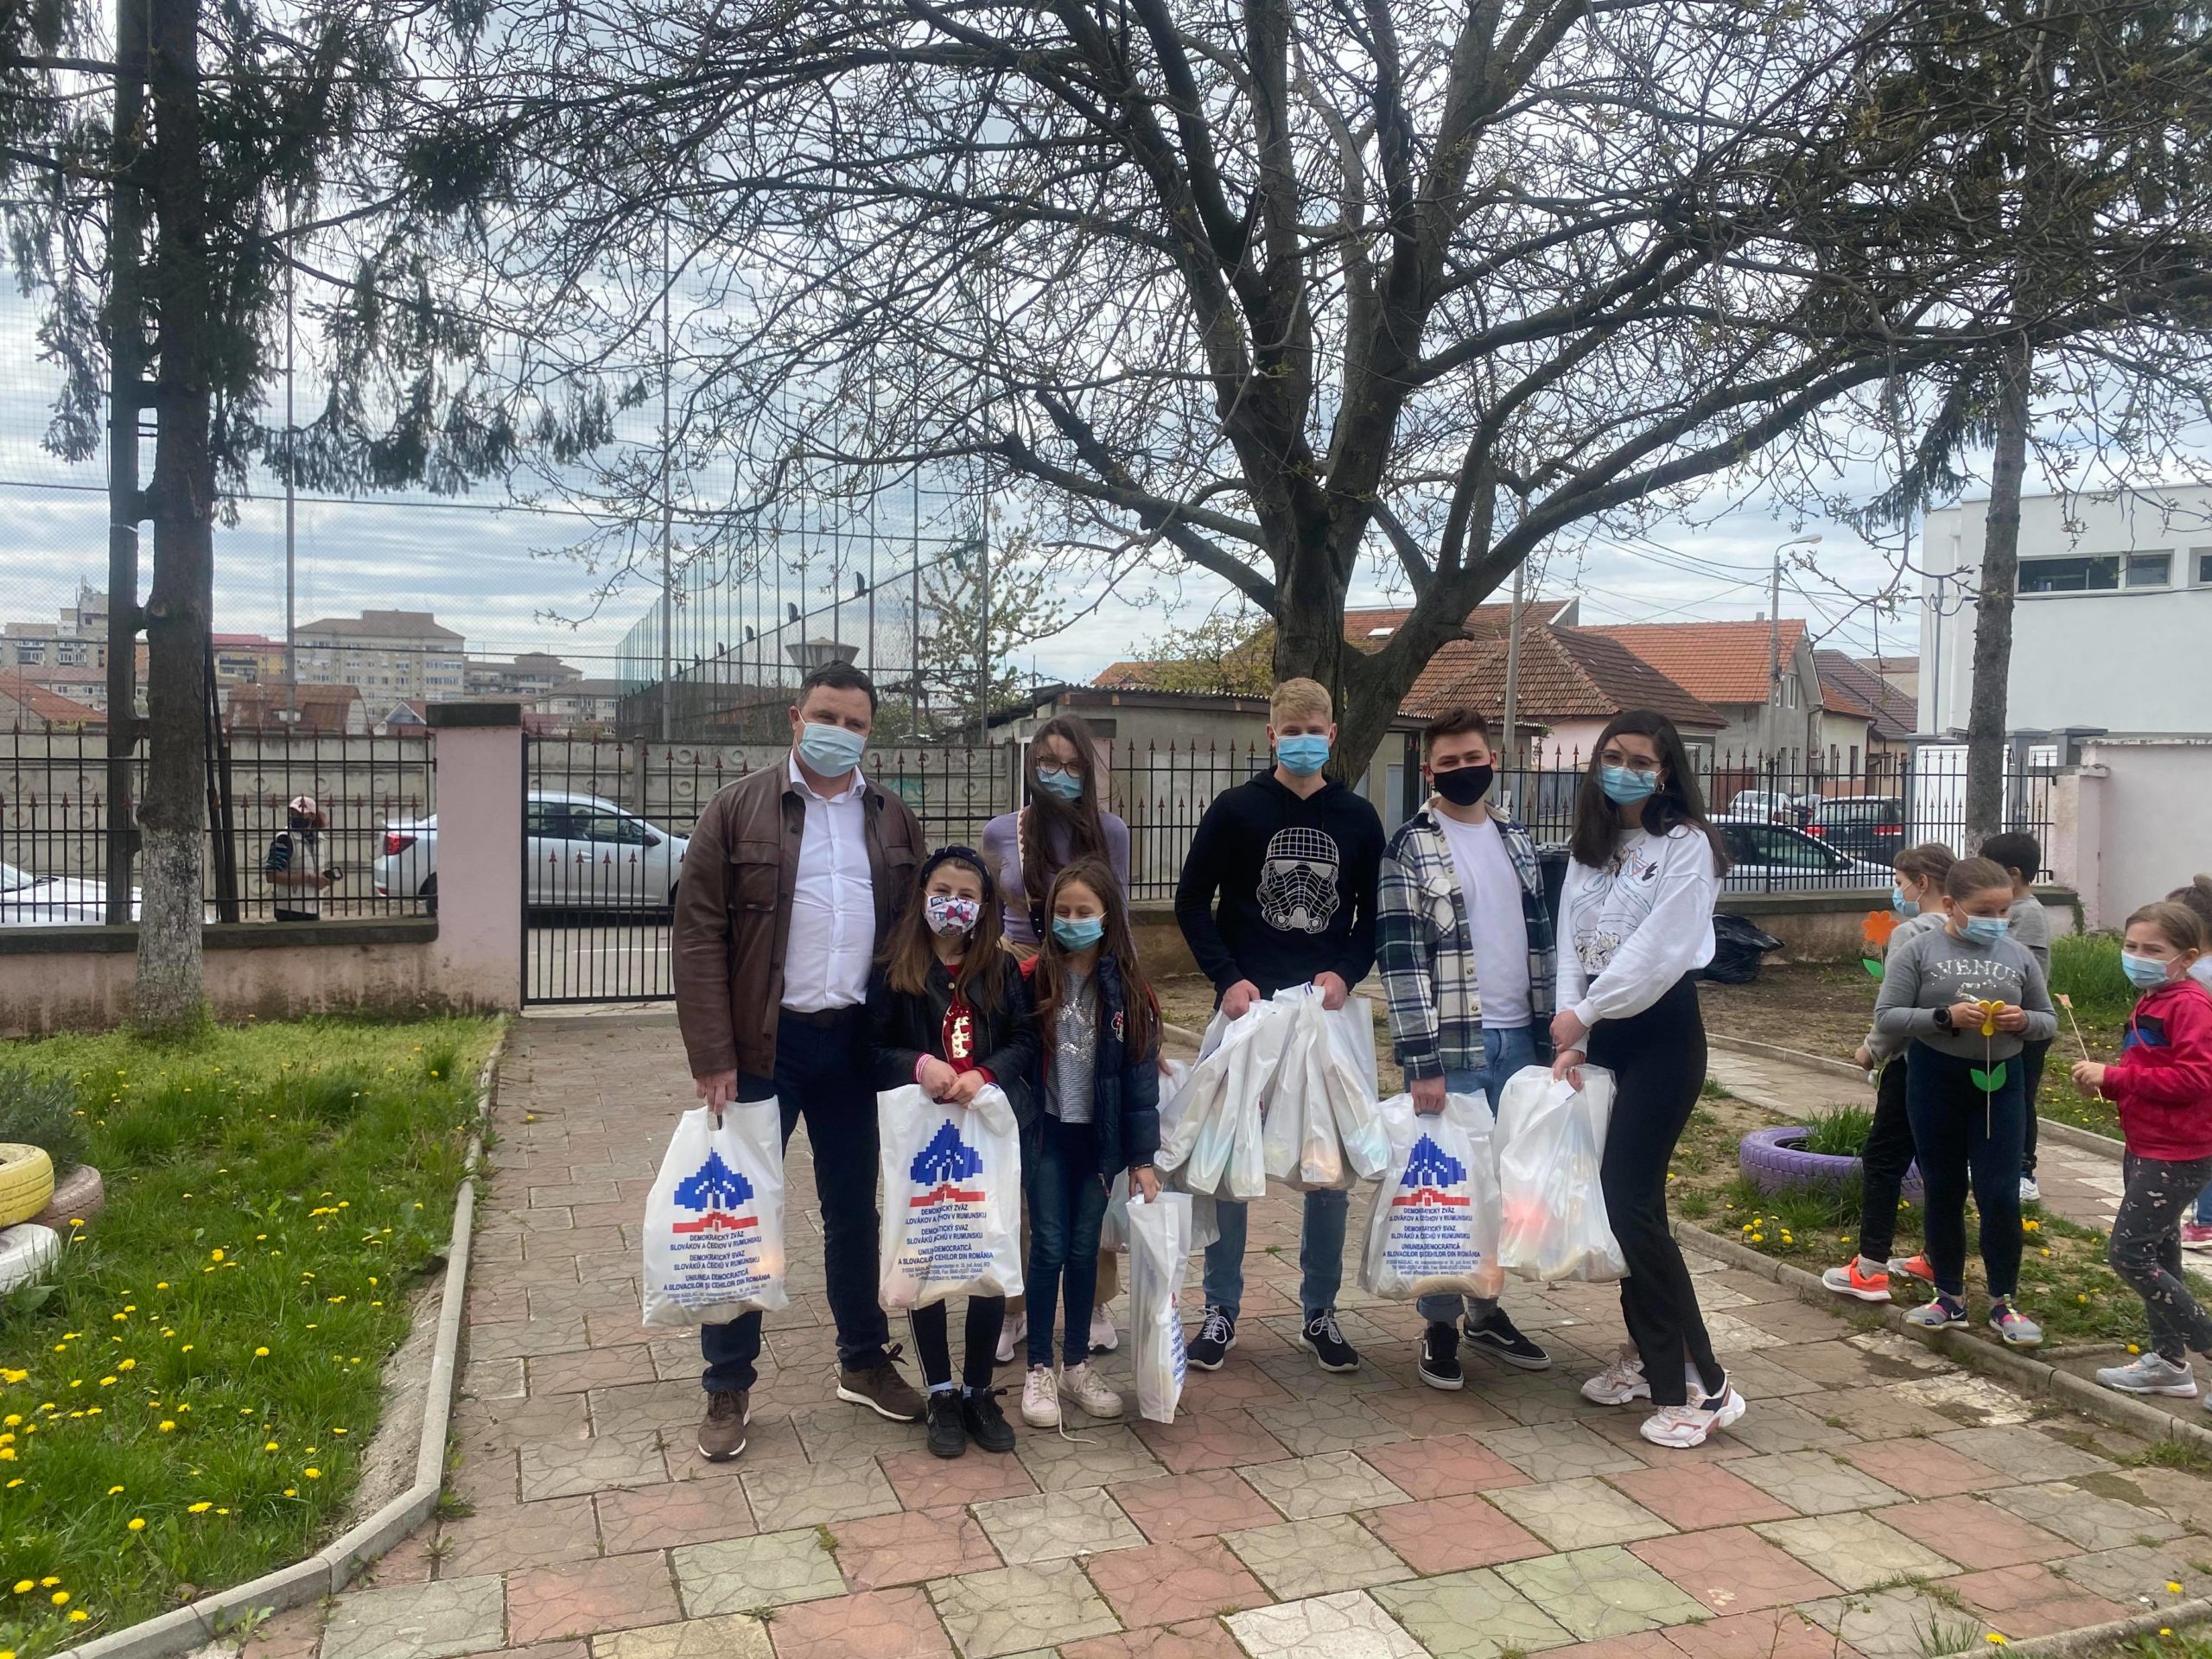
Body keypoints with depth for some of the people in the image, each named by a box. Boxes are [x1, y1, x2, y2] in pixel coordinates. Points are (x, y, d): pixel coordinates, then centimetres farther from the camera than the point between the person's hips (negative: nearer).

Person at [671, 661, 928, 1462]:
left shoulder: (893, 819, 7)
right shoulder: (737, 809, -4)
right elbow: (698, 937, -8)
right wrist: (713, 1057, -13)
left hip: (855, 1041, 3)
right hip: (763, 1042, -3)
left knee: (854, 1209, 15)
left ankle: (864, 1361, 31)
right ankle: (728, 1386, 20)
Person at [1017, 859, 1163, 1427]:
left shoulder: (1126, 988, -4)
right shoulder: (1034, 979, -6)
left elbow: (1140, 1072, -3)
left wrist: (1141, 1157, -4)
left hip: (1098, 1135, 1)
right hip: (1047, 1131, -1)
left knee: (1085, 1248, 10)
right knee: (1049, 1247, 1)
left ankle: (1076, 1364, 25)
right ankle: (1038, 1369, 14)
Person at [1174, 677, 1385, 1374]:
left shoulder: (1358, 819, 7)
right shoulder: (1236, 810, 0)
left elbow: (1374, 915, 10)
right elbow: (1192, 902, 1)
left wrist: (1346, 974, -8)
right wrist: (1227, 980, -10)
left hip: (1327, 1013, 2)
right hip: (1248, 1009, -2)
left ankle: (1320, 1313, 20)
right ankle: (1221, 1310, 16)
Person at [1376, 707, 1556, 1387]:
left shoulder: (1516, 841, 12)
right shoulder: (1411, 846, -7)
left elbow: (1539, 942, 16)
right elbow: (1400, 957, -12)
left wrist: (1549, 1036, 10)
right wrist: (1422, 1061, -17)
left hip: (1517, 1039, 6)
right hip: (1452, 1045, -5)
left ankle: (1487, 1310, 28)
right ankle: (1440, 1324, 15)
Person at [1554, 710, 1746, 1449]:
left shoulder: (1686, 845, -8)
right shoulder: (1586, 849, 12)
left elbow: (1658, 948, -16)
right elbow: (1571, 947, 7)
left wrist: (1584, 1013, -16)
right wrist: (1570, 1039, -3)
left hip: (1662, 1032, -6)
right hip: (1601, 1034, 6)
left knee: (1631, 1198, -11)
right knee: (1619, 1195, 8)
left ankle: (1702, 1386, -2)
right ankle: (1646, 1358, 22)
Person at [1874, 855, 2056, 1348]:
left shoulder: (2018, 956, 3)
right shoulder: (1918, 951, -5)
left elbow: (2048, 1021, 12)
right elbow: (1886, 1017, -8)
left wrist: (2023, 1020, -11)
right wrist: (1946, 1017, -21)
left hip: (2000, 1082, 1)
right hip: (1935, 1079, -1)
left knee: (2000, 1194, 0)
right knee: (1943, 1190, 10)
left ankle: (2003, 1302, 16)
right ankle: (1950, 1296, 23)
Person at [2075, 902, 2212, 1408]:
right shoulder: (2150, 1003, 14)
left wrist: (2114, 1075, -22)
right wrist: (2104, 1081, 2)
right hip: (2147, 1148, 10)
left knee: (2128, 1252, -10)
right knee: (2157, 1255, 16)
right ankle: (2169, 1360, 26)